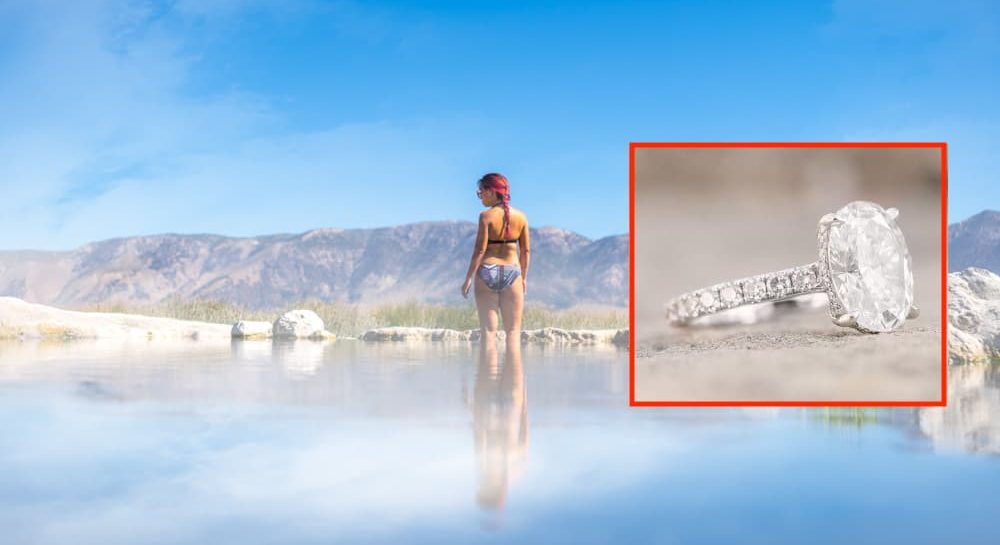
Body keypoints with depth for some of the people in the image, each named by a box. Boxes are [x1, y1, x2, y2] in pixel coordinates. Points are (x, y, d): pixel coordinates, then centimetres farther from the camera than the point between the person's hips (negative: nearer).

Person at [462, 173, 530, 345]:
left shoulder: (486, 216, -9)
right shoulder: (521, 217, 2)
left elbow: (480, 249, -11)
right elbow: (526, 250, 5)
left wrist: (468, 278, -5)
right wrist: (524, 277, 15)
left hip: (487, 273, -2)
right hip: (512, 272, 2)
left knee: (488, 331, 4)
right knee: (513, 332, 7)